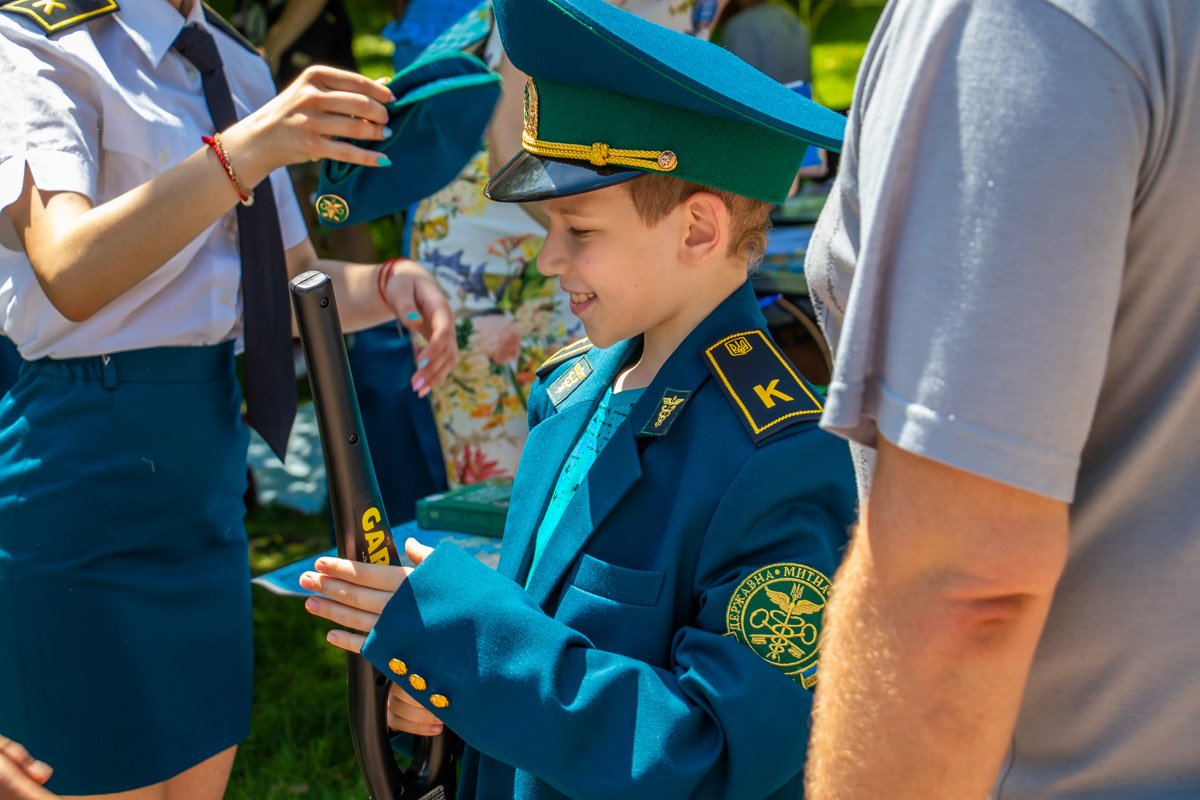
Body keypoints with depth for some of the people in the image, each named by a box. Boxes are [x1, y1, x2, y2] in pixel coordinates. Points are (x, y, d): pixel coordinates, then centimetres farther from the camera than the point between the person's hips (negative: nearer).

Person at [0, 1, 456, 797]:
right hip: (88, 455, -7)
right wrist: (244, 151, -38)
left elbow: (291, 282, 15)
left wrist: (386, 283, -5)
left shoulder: (237, 65, 11)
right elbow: (69, 274, -28)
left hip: (210, 460, 7)